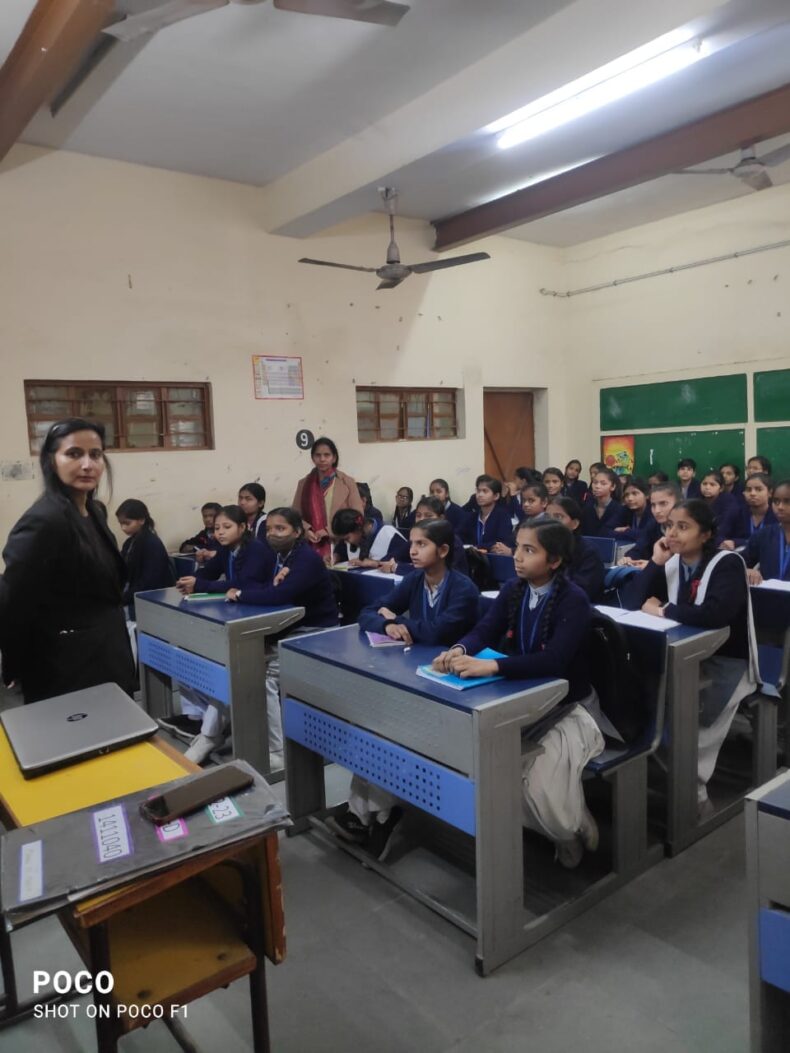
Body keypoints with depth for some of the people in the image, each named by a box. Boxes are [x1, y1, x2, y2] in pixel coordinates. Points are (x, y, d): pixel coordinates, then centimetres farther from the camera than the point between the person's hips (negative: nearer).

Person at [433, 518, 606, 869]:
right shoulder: (513, 591, 0)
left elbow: (553, 659, -34)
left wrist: (489, 666, -44)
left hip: (569, 707, -6)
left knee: (540, 789, -26)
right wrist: (459, 651, -33)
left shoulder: (574, 600, -21)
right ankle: (555, 831, 14)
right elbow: (484, 630, -9)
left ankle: (571, 830, 14)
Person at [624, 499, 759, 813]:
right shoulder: (671, 564, 3)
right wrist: (655, 561, -12)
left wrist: (662, 610, -20)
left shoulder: (727, 563, -16)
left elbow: (714, 614, -33)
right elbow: (634, 603, -4)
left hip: (726, 662, -5)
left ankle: (694, 790, 5)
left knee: (692, 717, -19)